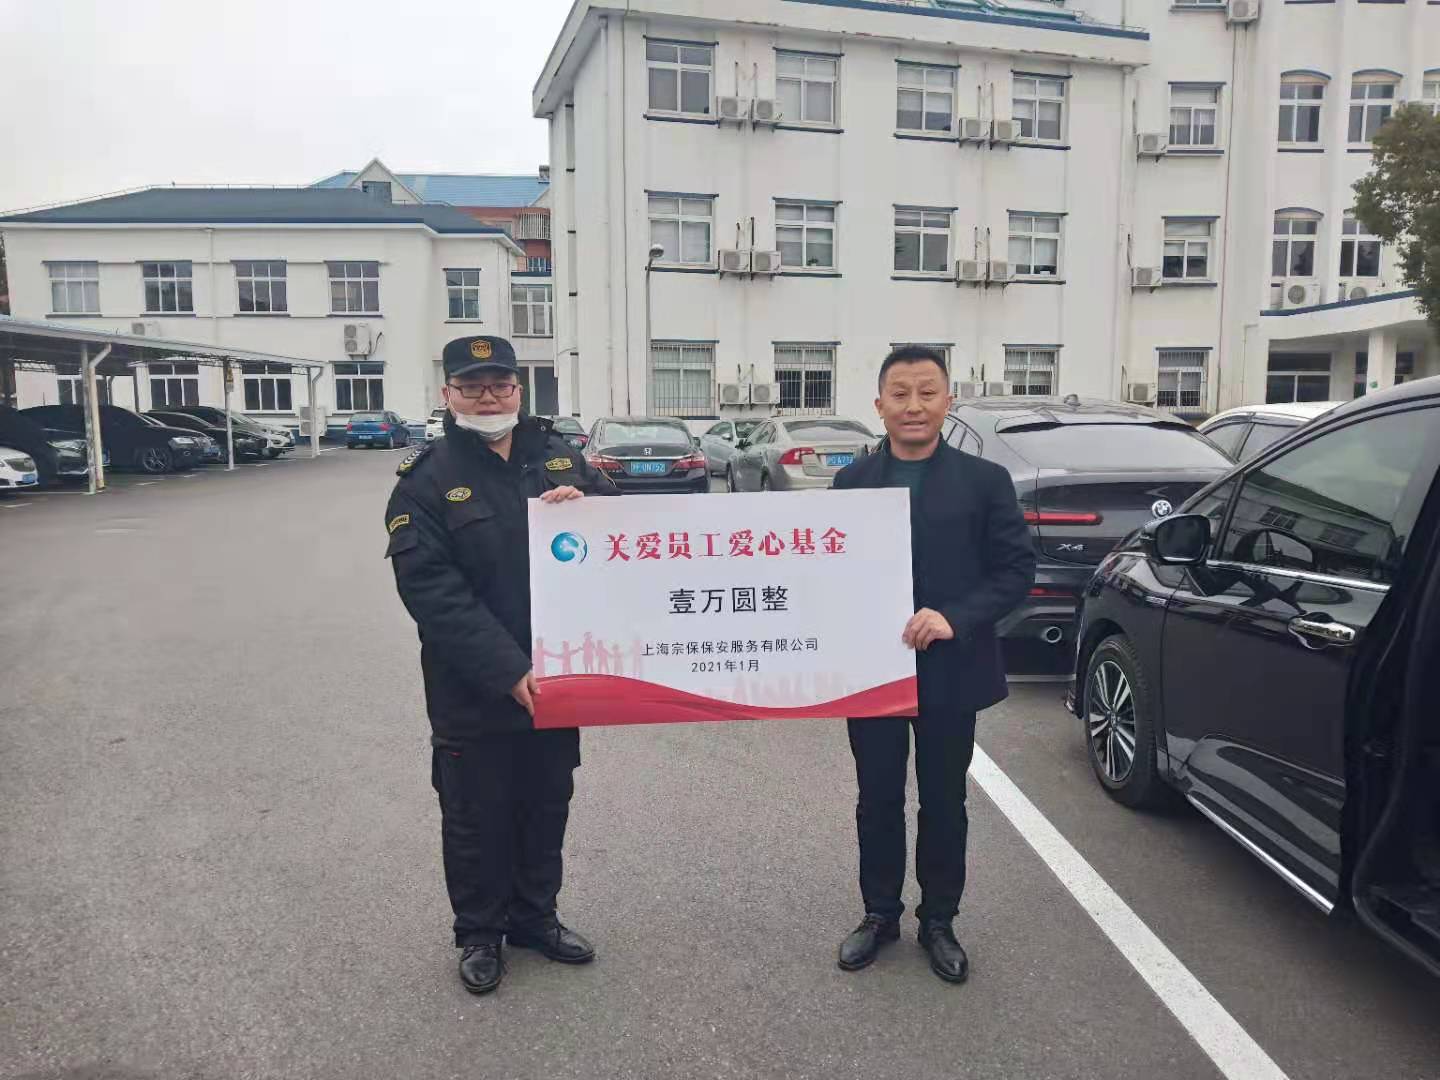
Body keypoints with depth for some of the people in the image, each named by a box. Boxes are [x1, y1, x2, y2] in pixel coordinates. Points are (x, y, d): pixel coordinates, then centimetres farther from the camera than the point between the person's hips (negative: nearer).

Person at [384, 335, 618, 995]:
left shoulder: (556, 456, 5)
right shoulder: (426, 481, -8)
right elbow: (435, 595, -17)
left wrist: (585, 505, -14)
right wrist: (509, 672, -25)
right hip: (473, 693, -4)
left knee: (547, 806, 19)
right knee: (477, 818, 11)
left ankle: (535, 916, 39)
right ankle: (479, 934, 33)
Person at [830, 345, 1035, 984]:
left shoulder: (984, 481, -3)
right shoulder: (852, 482, 2)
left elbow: (1017, 568, -6)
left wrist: (954, 617, -19)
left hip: (949, 672, -1)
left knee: (944, 804, 13)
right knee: (878, 802, 13)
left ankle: (938, 922, 32)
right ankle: (880, 915, 33)